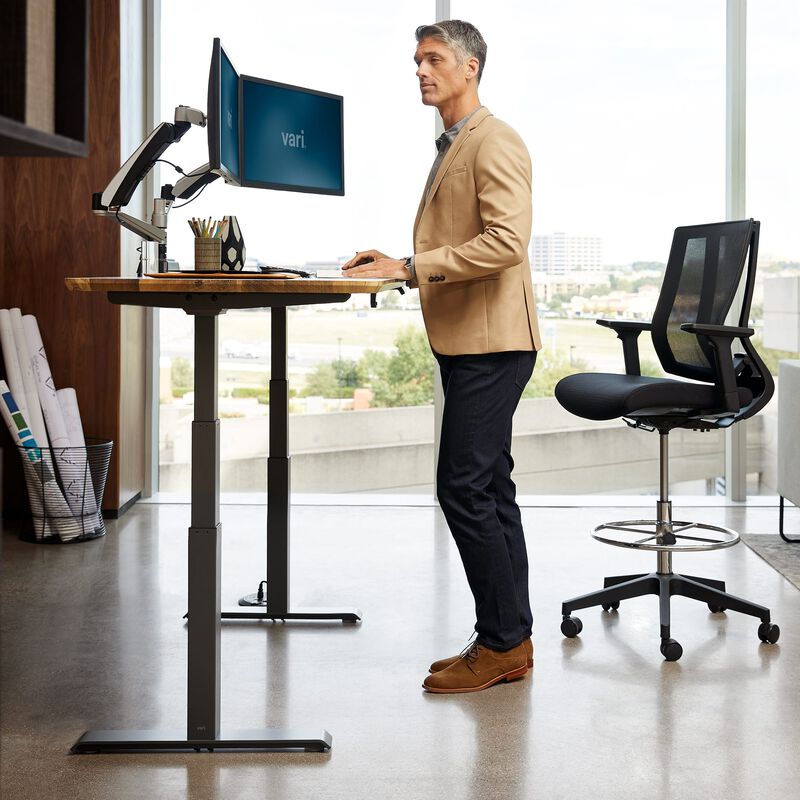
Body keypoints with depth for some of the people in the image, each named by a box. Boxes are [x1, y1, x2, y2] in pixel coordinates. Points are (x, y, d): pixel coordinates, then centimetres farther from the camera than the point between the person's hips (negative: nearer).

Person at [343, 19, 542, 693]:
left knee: (464, 489, -11)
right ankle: (511, 643, 18)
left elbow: (506, 241, -23)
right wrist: (398, 265, 12)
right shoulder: (452, 148, 22)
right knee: (489, 490, 11)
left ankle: (501, 643, -2)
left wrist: (410, 266, -21)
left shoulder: (493, 143, -10)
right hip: (466, 342, 10)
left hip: (491, 343, -10)